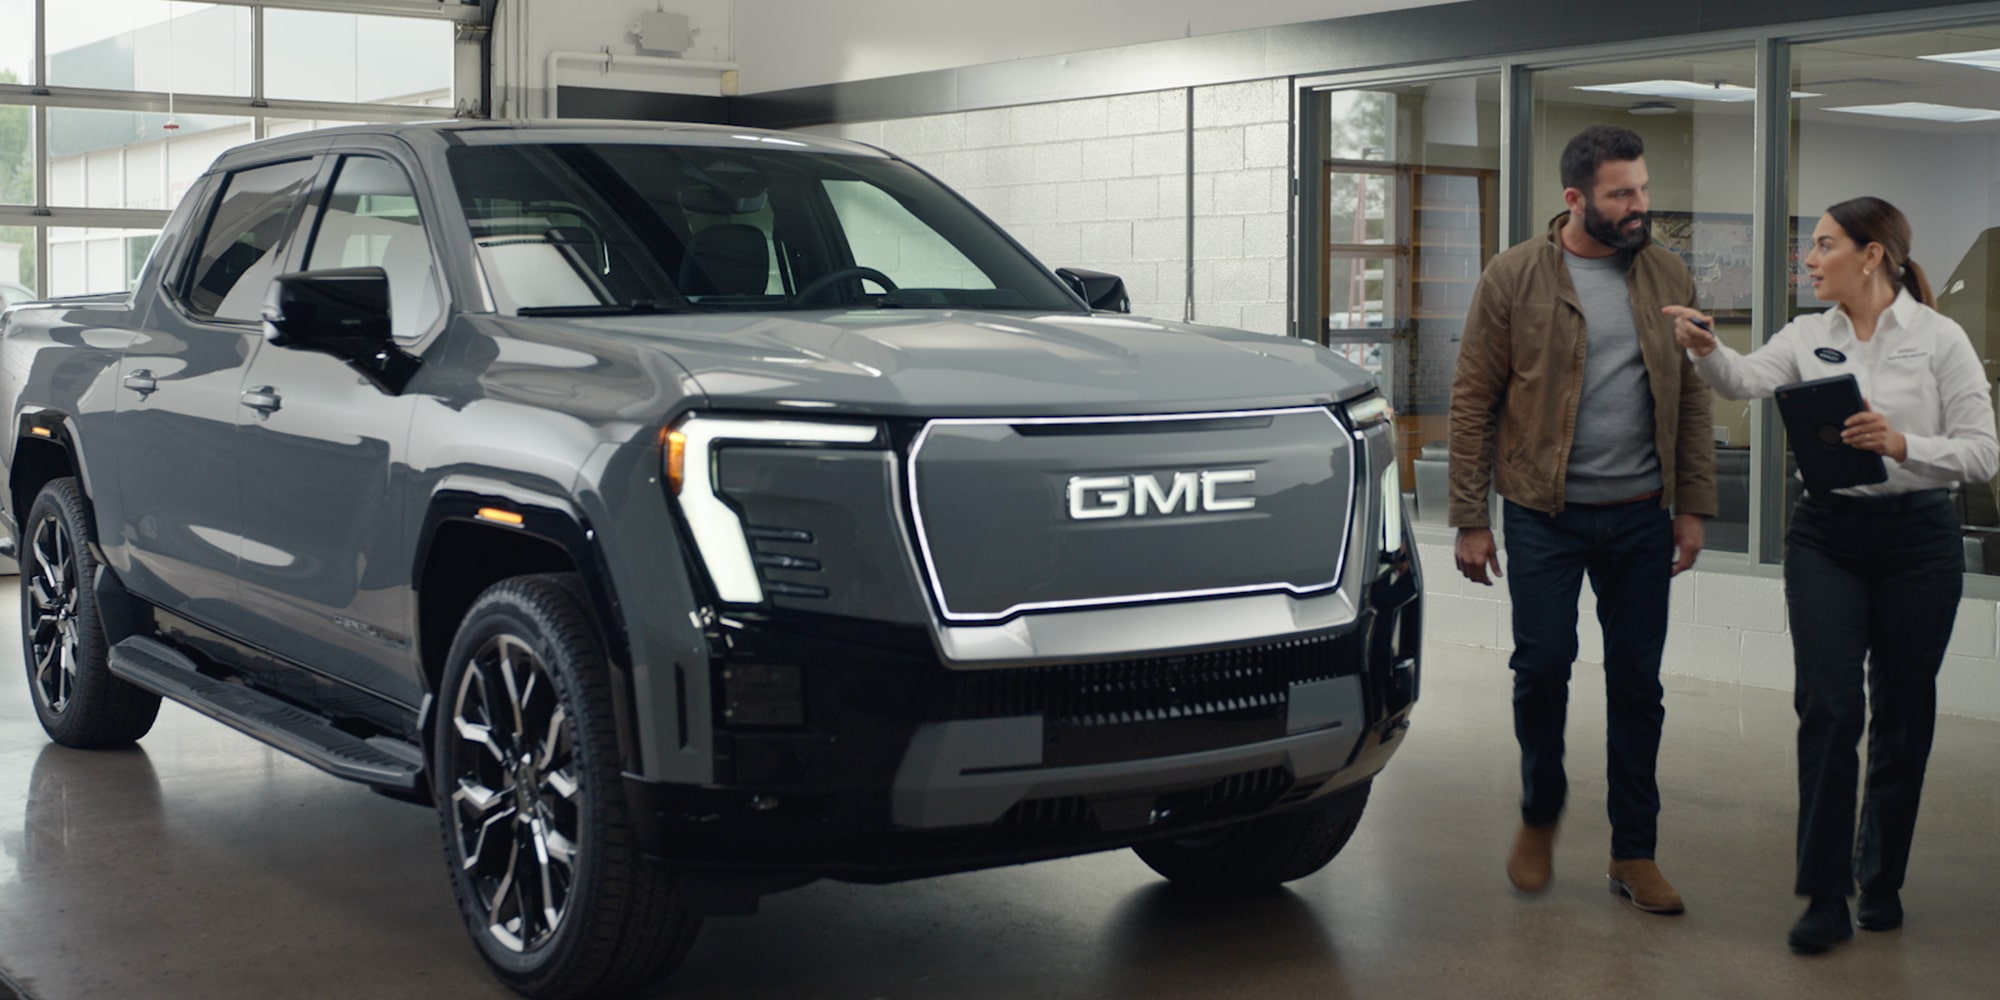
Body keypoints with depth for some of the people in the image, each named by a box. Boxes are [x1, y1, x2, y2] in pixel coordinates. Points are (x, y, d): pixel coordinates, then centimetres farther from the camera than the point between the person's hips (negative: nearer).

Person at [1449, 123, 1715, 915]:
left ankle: (1634, 853, 16)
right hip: (1545, 515, -3)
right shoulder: (1514, 278, -4)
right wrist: (1470, 519, -7)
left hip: (1641, 517, 3)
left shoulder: (1667, 277, 6)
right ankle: (1540, 814, 23)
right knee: (1542, 665, -3)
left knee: (1637, 681, 6)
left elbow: (1691, 397, 10)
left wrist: (1693, 505, 3)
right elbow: (1473, 400, -3)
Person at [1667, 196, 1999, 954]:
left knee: (1901, 716, 8)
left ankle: (1882, 883, 25)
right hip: (1827, 536, 2)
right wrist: (1706, 349, -32)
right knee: (1828, 708, -7)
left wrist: (1901, 444, -22)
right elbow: (1746, 381, -13)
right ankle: (1825, 899, 0)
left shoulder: (1938, 339, -4)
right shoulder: (1809, 337, 5)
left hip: (1917, 539, -2)